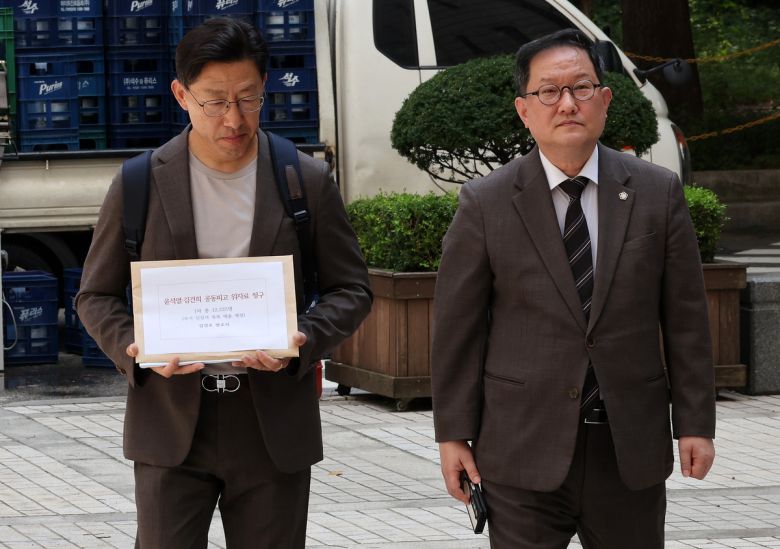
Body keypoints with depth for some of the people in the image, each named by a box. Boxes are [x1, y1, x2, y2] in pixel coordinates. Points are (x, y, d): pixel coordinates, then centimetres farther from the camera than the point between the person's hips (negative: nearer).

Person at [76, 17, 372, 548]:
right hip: (171, 423, -1)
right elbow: (97, 296, 8)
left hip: (273, 424, 1)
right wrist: (134, 348, -14)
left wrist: (303, 341, -14)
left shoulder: (309, 182, 2)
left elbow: (351, 290, 7)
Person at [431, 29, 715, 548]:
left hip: (631, 449, 2)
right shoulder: (485, 203, -1)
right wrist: (454, 433, -2)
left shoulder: (658, 193, 3)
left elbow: (686, 319, 5)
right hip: (525, 448, -1)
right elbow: (457, 326, 1)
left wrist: (696, 423, 2)